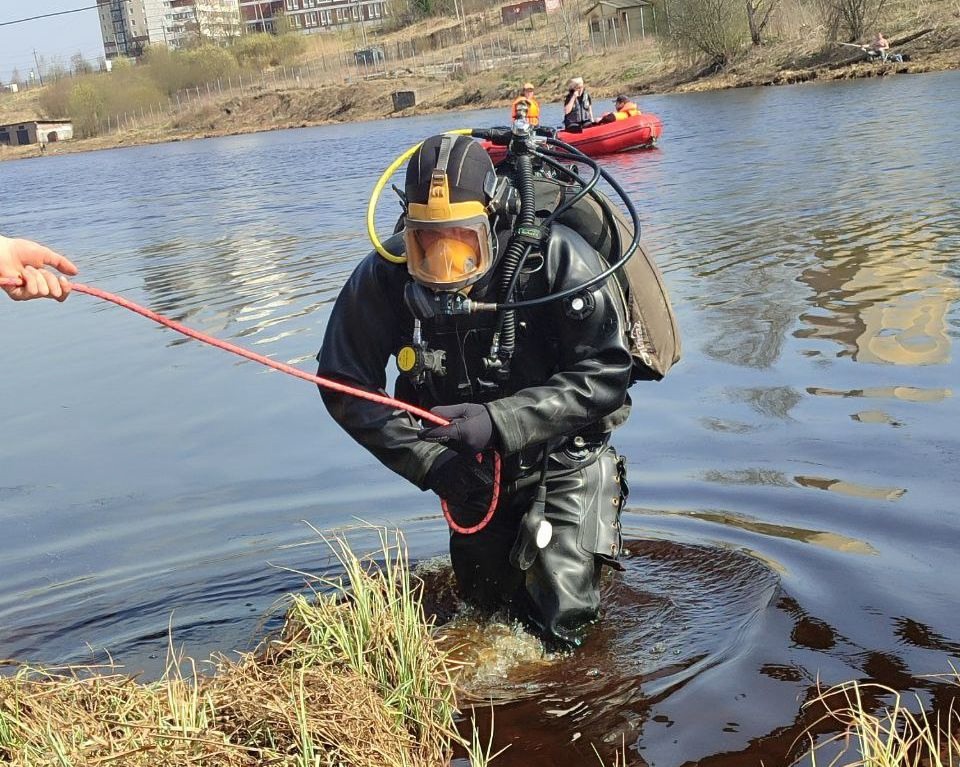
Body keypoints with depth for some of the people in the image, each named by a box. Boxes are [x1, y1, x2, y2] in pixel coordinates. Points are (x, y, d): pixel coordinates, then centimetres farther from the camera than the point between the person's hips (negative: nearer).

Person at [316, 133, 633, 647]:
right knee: (486, 601, 20)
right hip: (473, 469, 4)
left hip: (563, 456, -3)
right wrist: (428, 461, -21)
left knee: (562, 618, -8)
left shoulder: (556, 259, -28)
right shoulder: (384, 278, -21)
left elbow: (606, 374, -26)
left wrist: (499, 421, -36)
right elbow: (346, 387, -12)